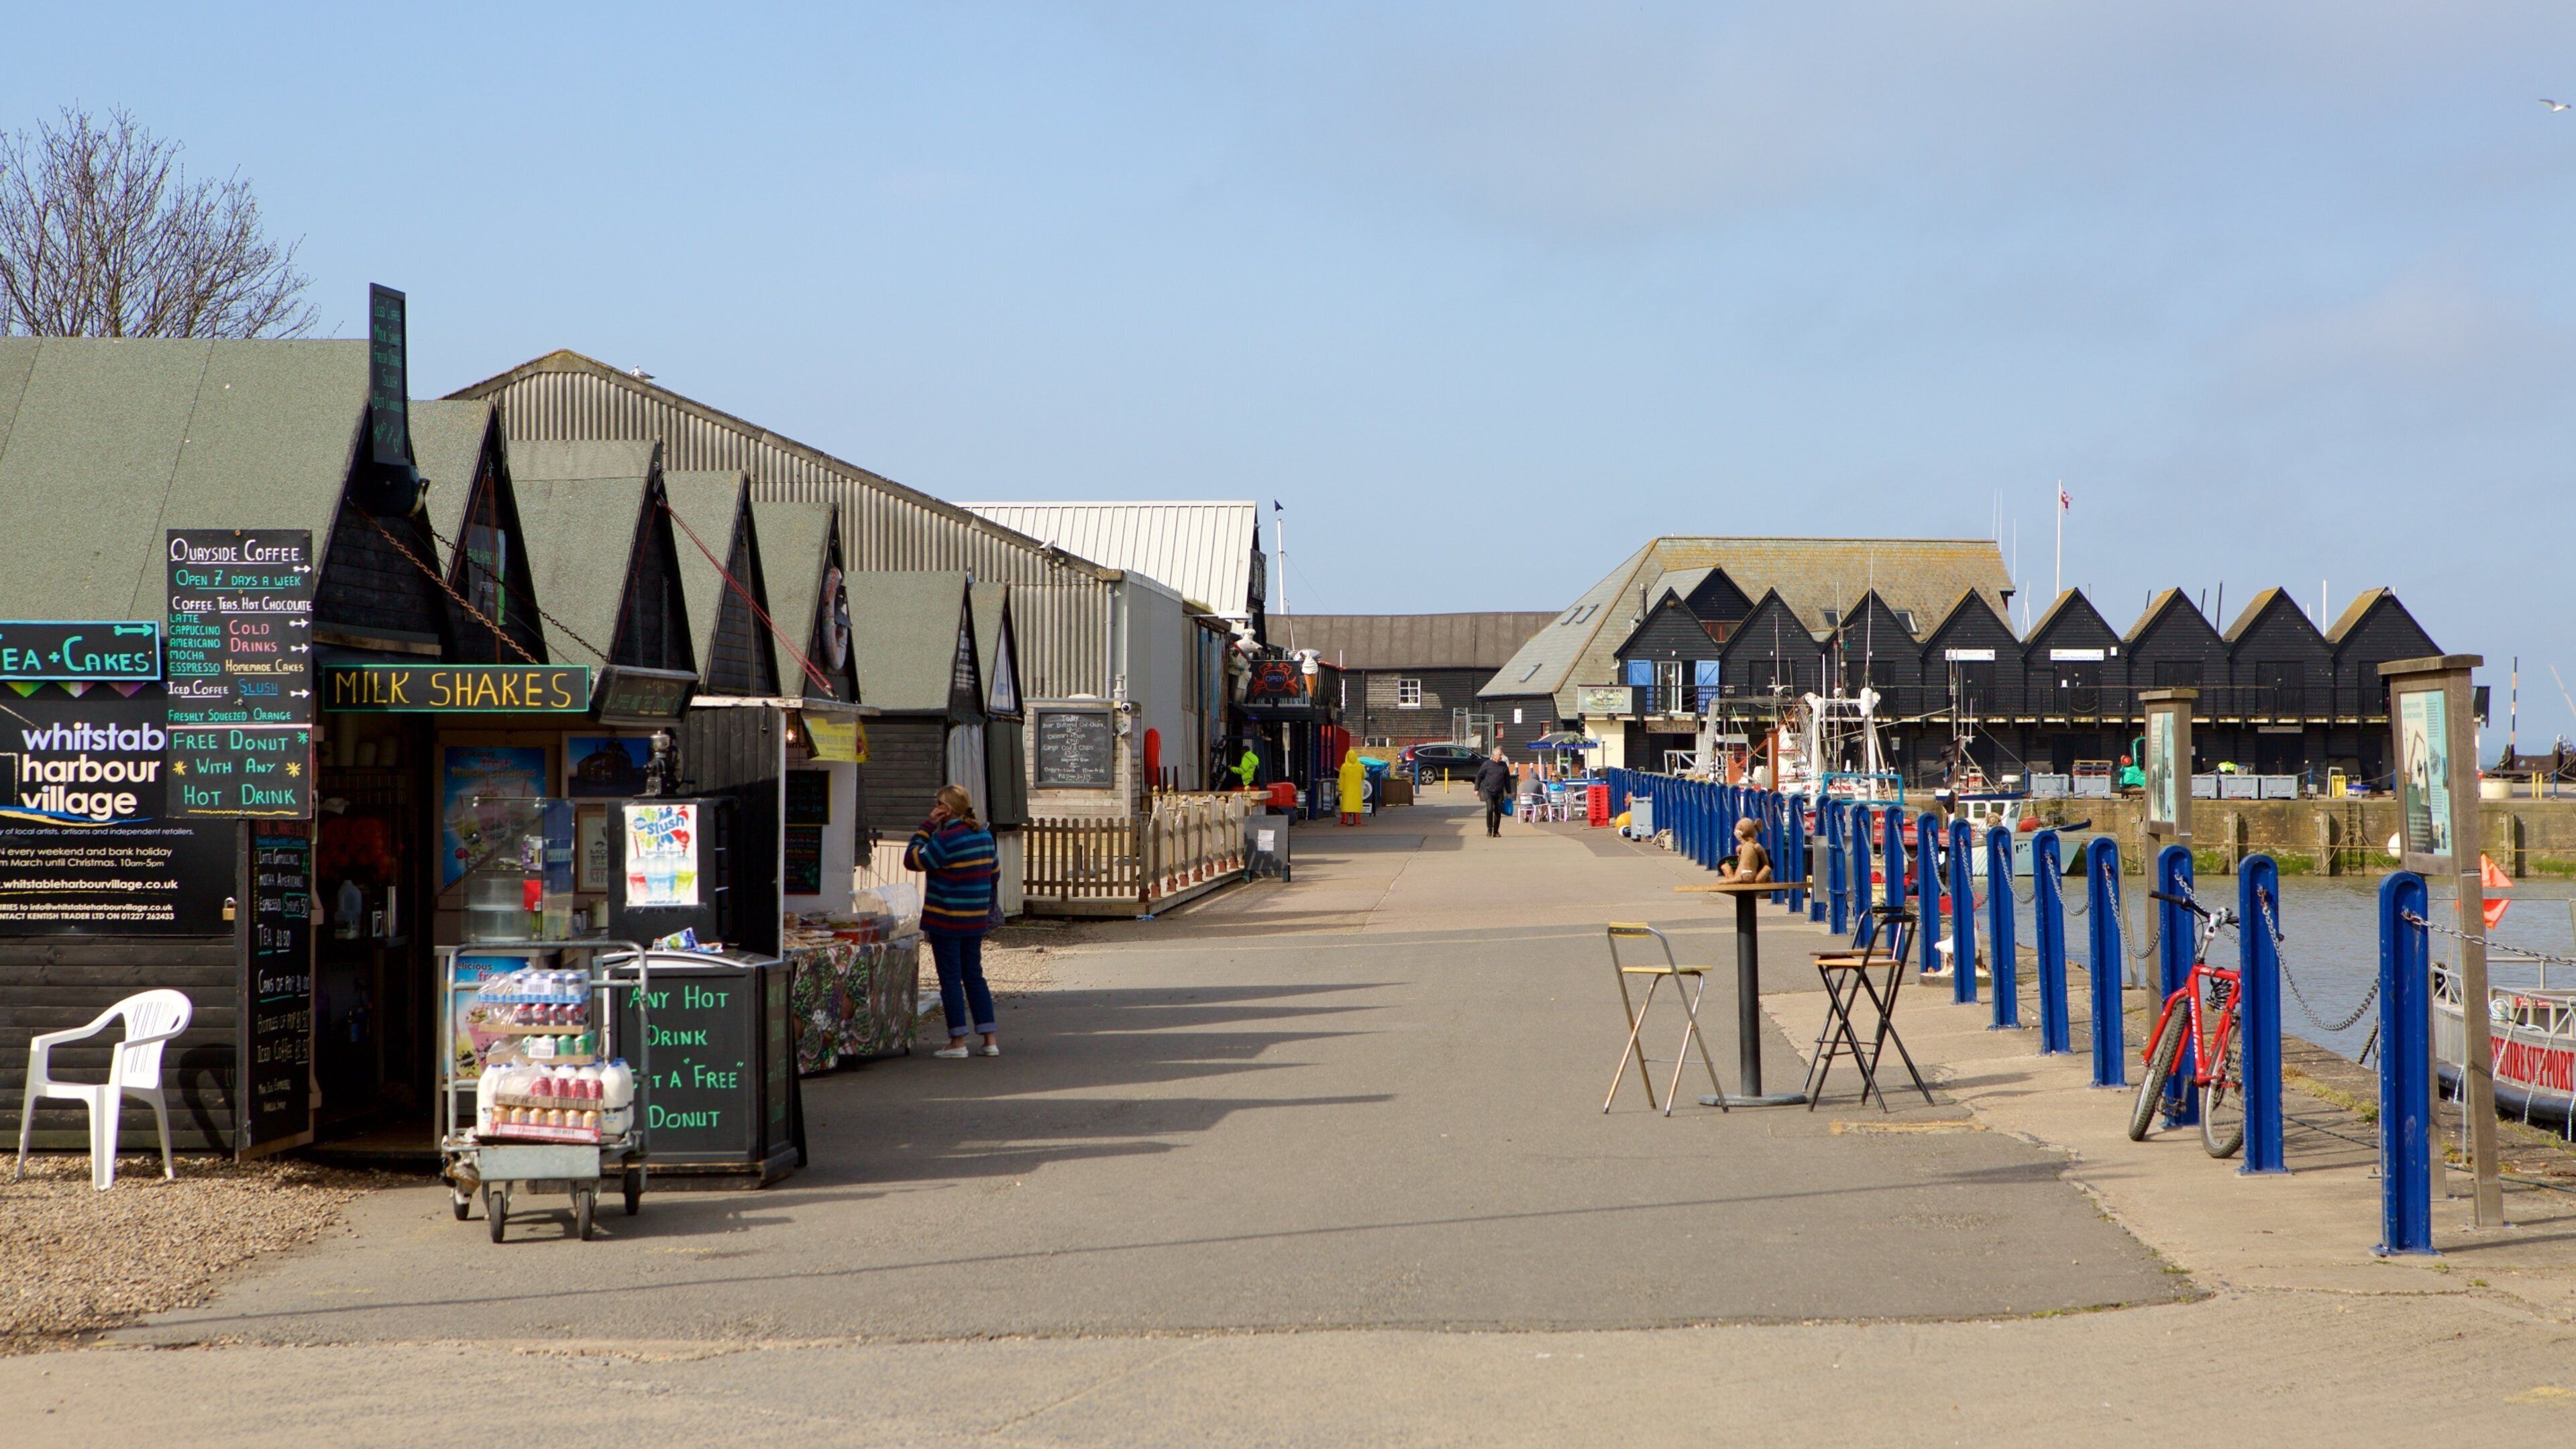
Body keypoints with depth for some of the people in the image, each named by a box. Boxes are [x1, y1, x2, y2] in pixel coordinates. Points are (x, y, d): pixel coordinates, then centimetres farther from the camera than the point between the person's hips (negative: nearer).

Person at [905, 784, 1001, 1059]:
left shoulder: (946, 839, -18)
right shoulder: (984, 835, 5)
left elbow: (913, 860, -12)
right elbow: (994, 869, 16)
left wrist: (927, 826, -9)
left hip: (946, 920, -7)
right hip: (976, 920, 7)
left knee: (951, 978, 0)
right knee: (974, 976, 13)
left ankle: (958, 1042, 1)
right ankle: (990, 1041, 10)